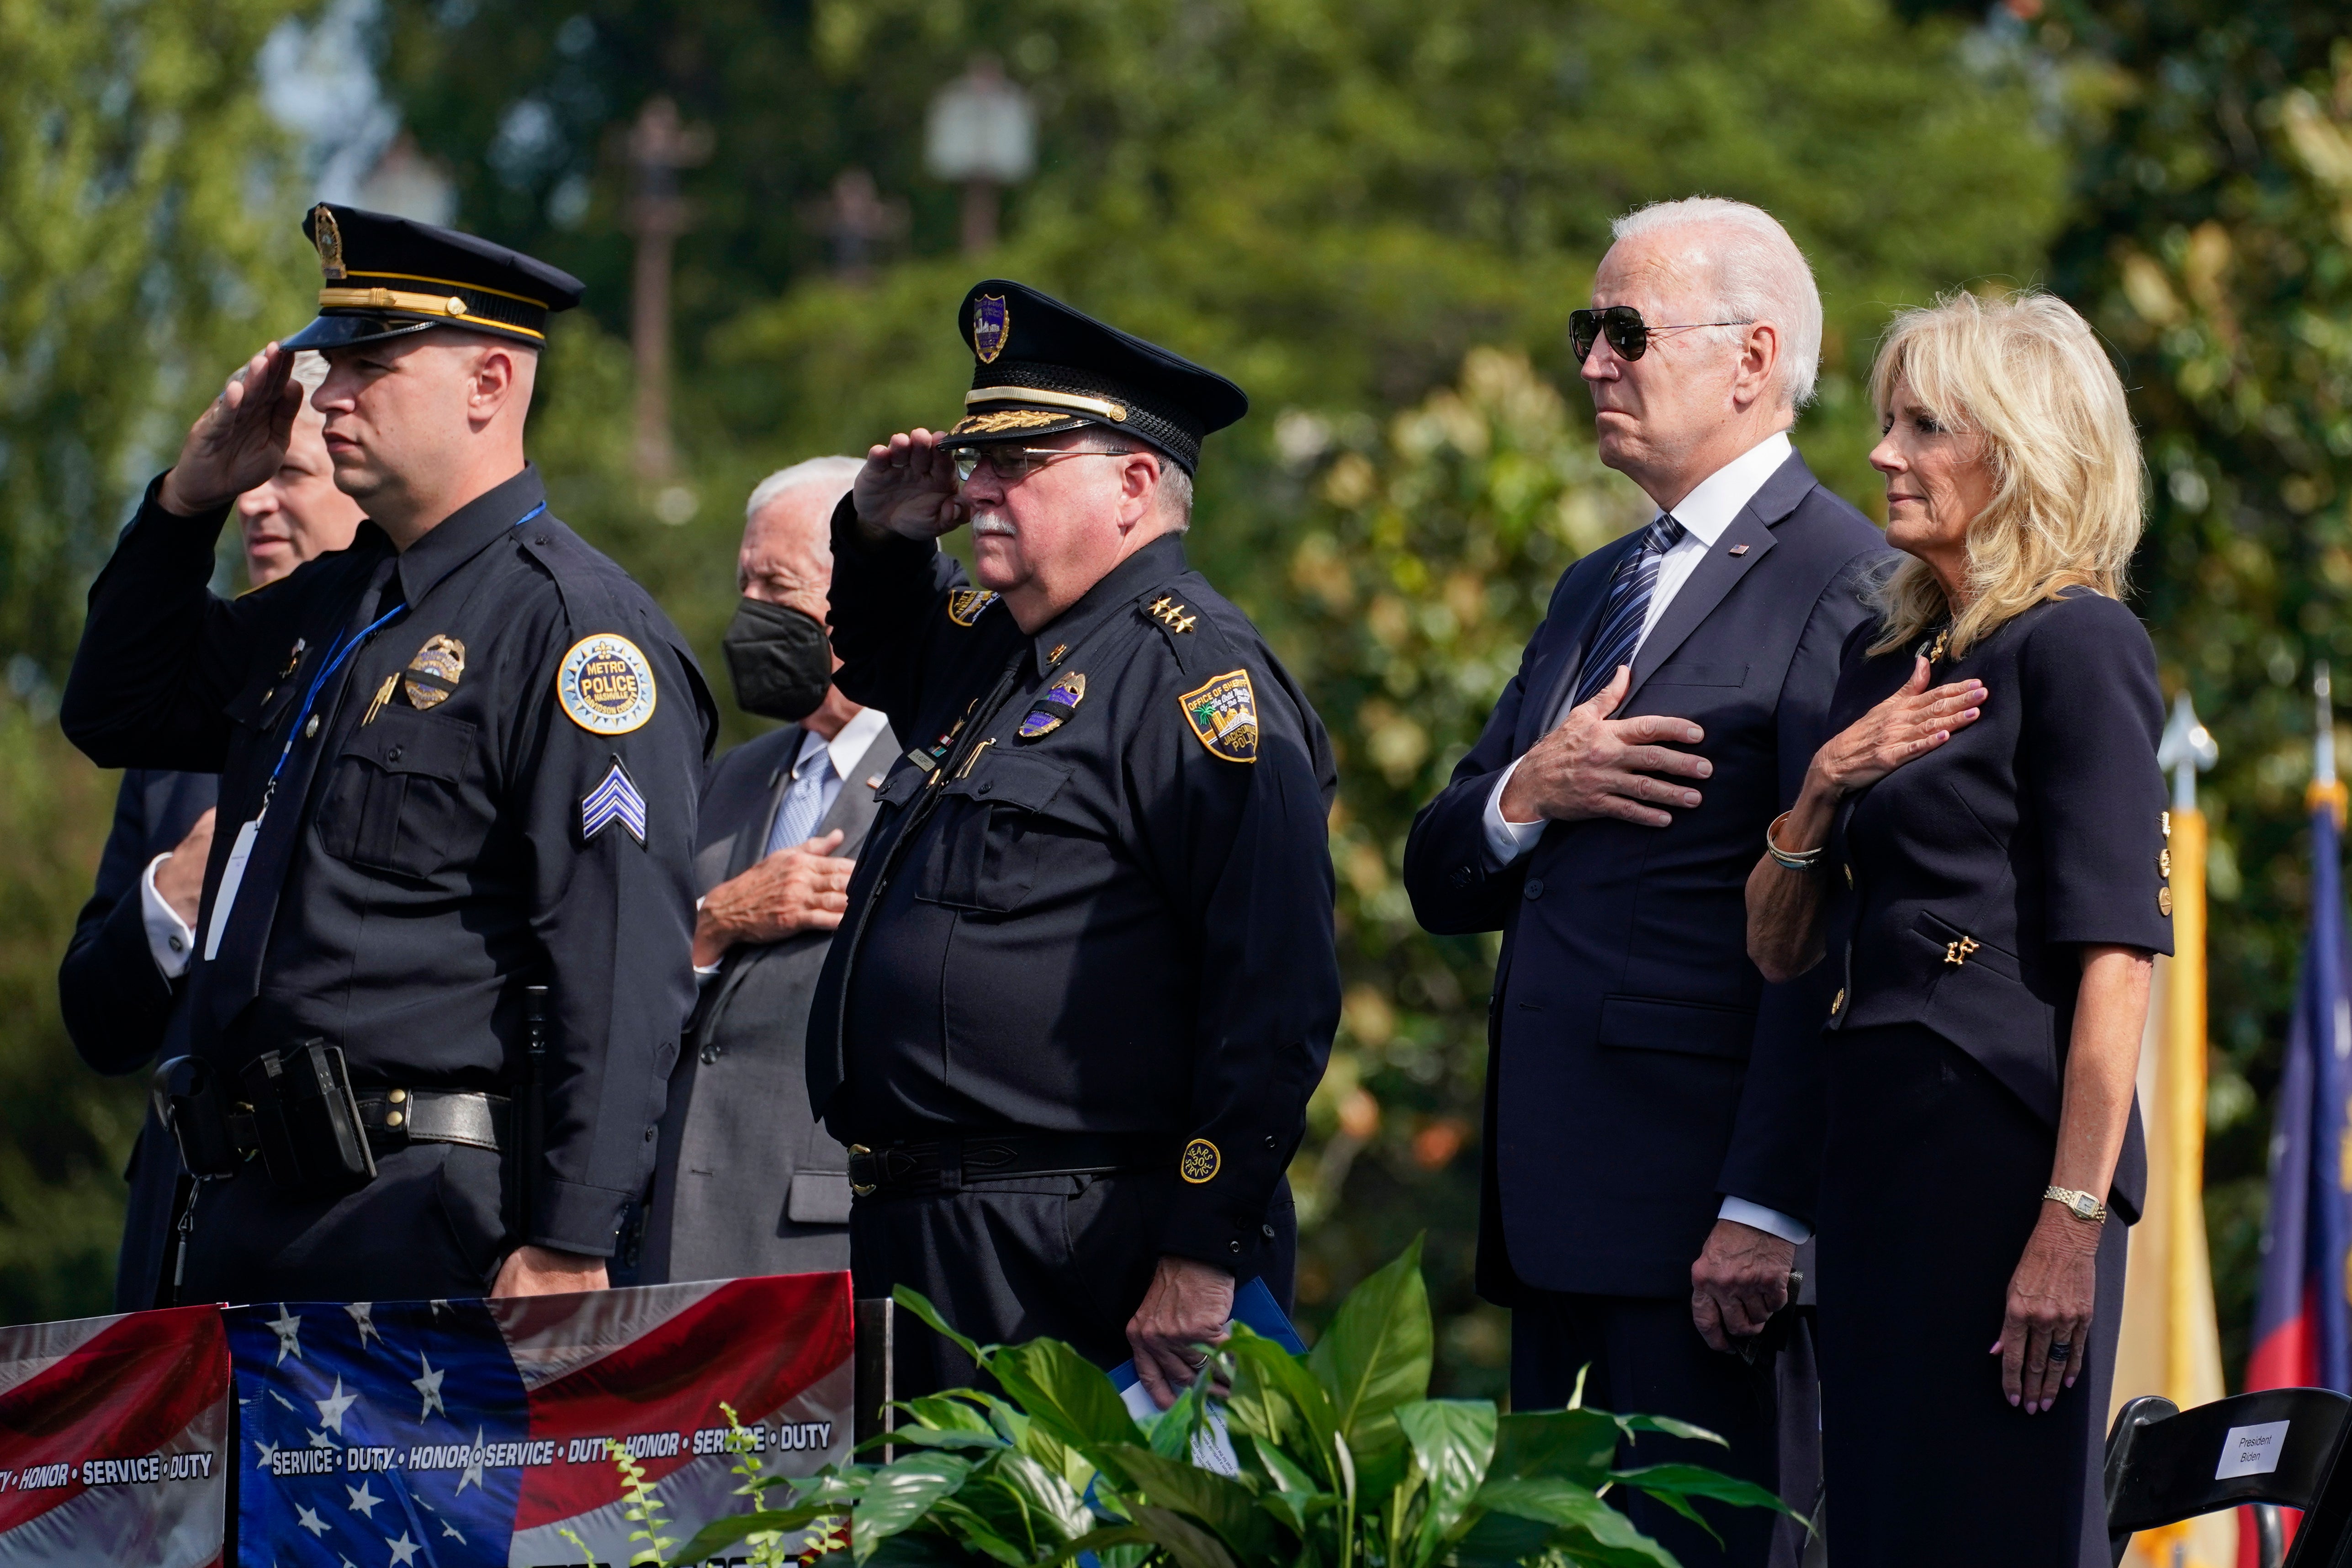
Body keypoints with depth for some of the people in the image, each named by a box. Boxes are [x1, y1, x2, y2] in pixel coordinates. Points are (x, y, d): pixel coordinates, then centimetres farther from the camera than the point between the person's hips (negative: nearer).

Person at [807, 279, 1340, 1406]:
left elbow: (1276, 995, -19)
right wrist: (879, 537, 20)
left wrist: (1205, 1257, -23)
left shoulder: (1199, 677, -12)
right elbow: (877, 660, 44)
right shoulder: (989, 647, 17)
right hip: (913, 1237, 9)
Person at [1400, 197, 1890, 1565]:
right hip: (1559, 1199, 9)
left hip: (1703, 1197, -9)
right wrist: (1527, 795, -3)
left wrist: (1768, 1209, -21)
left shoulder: (1843, 582, -8)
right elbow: (1446, 883, 21)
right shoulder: (1596, 593, 22)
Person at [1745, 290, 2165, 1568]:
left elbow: (2115, 958, -16)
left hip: (2008, 1145, -8)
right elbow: (1777, 948, 18)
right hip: (1878, 1143, 8)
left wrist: (2072, 1223, -22)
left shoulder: (2077, 646, -9)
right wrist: (1825, 785, -2)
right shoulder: (1886, 651, 15)